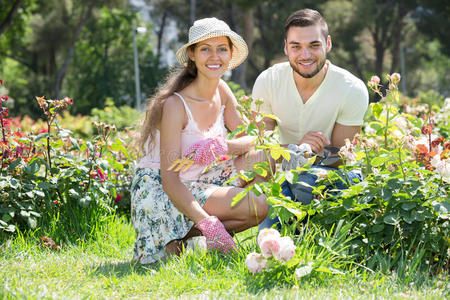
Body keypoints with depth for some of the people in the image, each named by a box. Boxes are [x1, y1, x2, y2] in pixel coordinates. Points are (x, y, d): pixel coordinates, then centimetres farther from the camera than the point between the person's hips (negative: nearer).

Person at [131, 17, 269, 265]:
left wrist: (221, 148, -26)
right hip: (160, 191, -7)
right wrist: (209, 225, -39)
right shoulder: (175, 105, -22)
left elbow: (251, 140, -1)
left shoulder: (221, 91, 1)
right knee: (258, 207, -22)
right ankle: (179, 237, -10)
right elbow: (169, 178, -26)